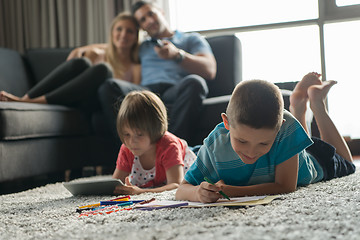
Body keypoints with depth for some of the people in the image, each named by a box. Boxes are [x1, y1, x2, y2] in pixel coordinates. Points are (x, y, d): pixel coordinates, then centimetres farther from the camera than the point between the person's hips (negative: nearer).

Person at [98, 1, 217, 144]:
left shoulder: (192, 39, 24)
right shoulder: (142, 47, 35)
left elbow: (210, 71, 7)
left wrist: (177, 54, -8)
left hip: (175, 93, -2)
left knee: (194, 82, -36)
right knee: (108, 86, -26)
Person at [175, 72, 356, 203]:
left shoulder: (286, 127, -49)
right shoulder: (215, 145, -43)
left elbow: (286, 187, -47)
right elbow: (182, 189, -38)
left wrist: (231, 191, -56)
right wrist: (198, 193, -63)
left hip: (311, 162, -1)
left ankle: (316, 102, 38)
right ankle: (298, 107, 49)